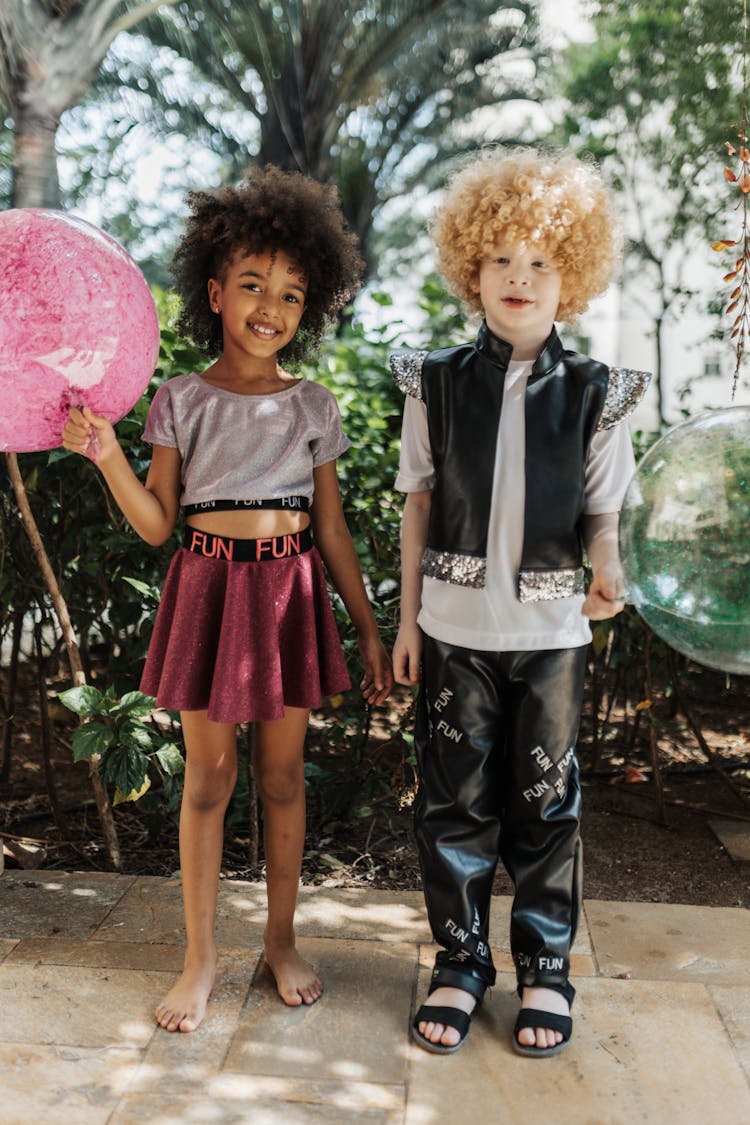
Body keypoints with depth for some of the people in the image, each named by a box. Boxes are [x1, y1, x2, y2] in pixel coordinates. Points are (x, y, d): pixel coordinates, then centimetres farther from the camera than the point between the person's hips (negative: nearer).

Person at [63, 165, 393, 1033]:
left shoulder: (312, 408, 4)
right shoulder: (181, 400, 1)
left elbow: (332, 529, 7)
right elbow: (158, 523, 0)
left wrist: (370, 631, 7)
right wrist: (106, 457, -15)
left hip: (289, 591, 1)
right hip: (207, 587, -1)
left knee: (282, 774, 10)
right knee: (207, 777, 7)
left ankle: (281, 940, 28)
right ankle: (200, 957, 22)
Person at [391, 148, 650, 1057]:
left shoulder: (594, 395, -1)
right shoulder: (437, 383, 0)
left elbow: (603, 513, 2)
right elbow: (419, 506, 3)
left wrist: (607, 569, -21)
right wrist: (407, 618, 2)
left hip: (550, 630, 0)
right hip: (455, 625, 0)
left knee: (545, 800, 11)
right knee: (454, 800, 8)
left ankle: (546, 967, 29)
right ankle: (460, 963, 26)